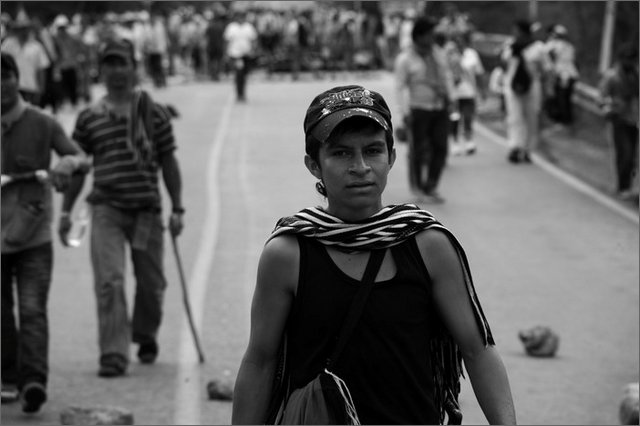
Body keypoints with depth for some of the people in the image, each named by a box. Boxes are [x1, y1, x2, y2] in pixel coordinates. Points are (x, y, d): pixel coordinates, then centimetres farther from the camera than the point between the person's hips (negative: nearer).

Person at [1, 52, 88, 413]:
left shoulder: (42, 124, -2)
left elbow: (80, 158, -2)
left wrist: (67, 165, -26)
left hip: (34, 236, -3)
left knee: (32, 311, -13)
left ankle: (34, 381, -21)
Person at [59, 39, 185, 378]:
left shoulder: (155, 113, 4)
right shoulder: (89, 117, 5)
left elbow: (168, 163, 7)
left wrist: (177, 208, 3)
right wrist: (66, 212, 6)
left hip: (147, 209, 1)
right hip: (106, 209, -1)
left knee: (151, 283, 10)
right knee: (109, 281, -13)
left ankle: (146, 336, 36)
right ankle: (113, 354, -12)